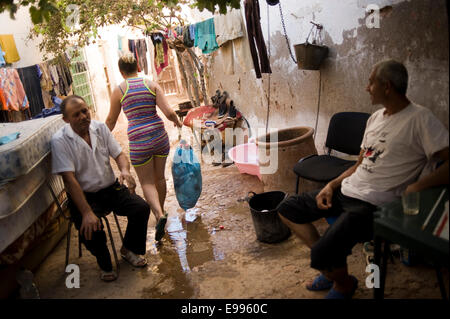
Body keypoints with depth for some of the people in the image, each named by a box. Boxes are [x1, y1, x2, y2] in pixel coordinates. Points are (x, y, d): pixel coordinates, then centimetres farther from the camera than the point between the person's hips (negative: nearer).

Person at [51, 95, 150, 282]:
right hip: (84, 195, -4)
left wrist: (125, 170, -23)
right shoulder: (60, 140, -15)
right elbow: (69, 179, -21)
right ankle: (105, 264, 4)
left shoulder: (100, 128, 1)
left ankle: (128, 250, 12)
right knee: (90, 228, -30)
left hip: (111, 188, 4)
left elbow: (119, 154, 3)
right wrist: (86, 212, -30)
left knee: (142, 208, -15)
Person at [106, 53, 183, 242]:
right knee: (159, 177, 20)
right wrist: (177, 122, 13)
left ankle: (159, 215, -13)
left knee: (147, 182, 8)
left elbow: (111, 122, 8)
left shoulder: (119, 91, -1)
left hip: (139, 141, -3)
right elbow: (168, 112, -8)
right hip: (159, 136, 3)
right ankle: (161, 210, 38)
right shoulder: (152, 85, 0)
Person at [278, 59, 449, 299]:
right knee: (287, 210, 9)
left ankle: (344, 284, 12)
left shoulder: (419, 119, -11)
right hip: (346, 190, 9)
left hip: (373, 204, -9)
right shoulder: (376, 118, 15)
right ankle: (331, 267, 17)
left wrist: (416, 187, -29)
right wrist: (332, 185, 6)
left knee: (322, 253, -27)